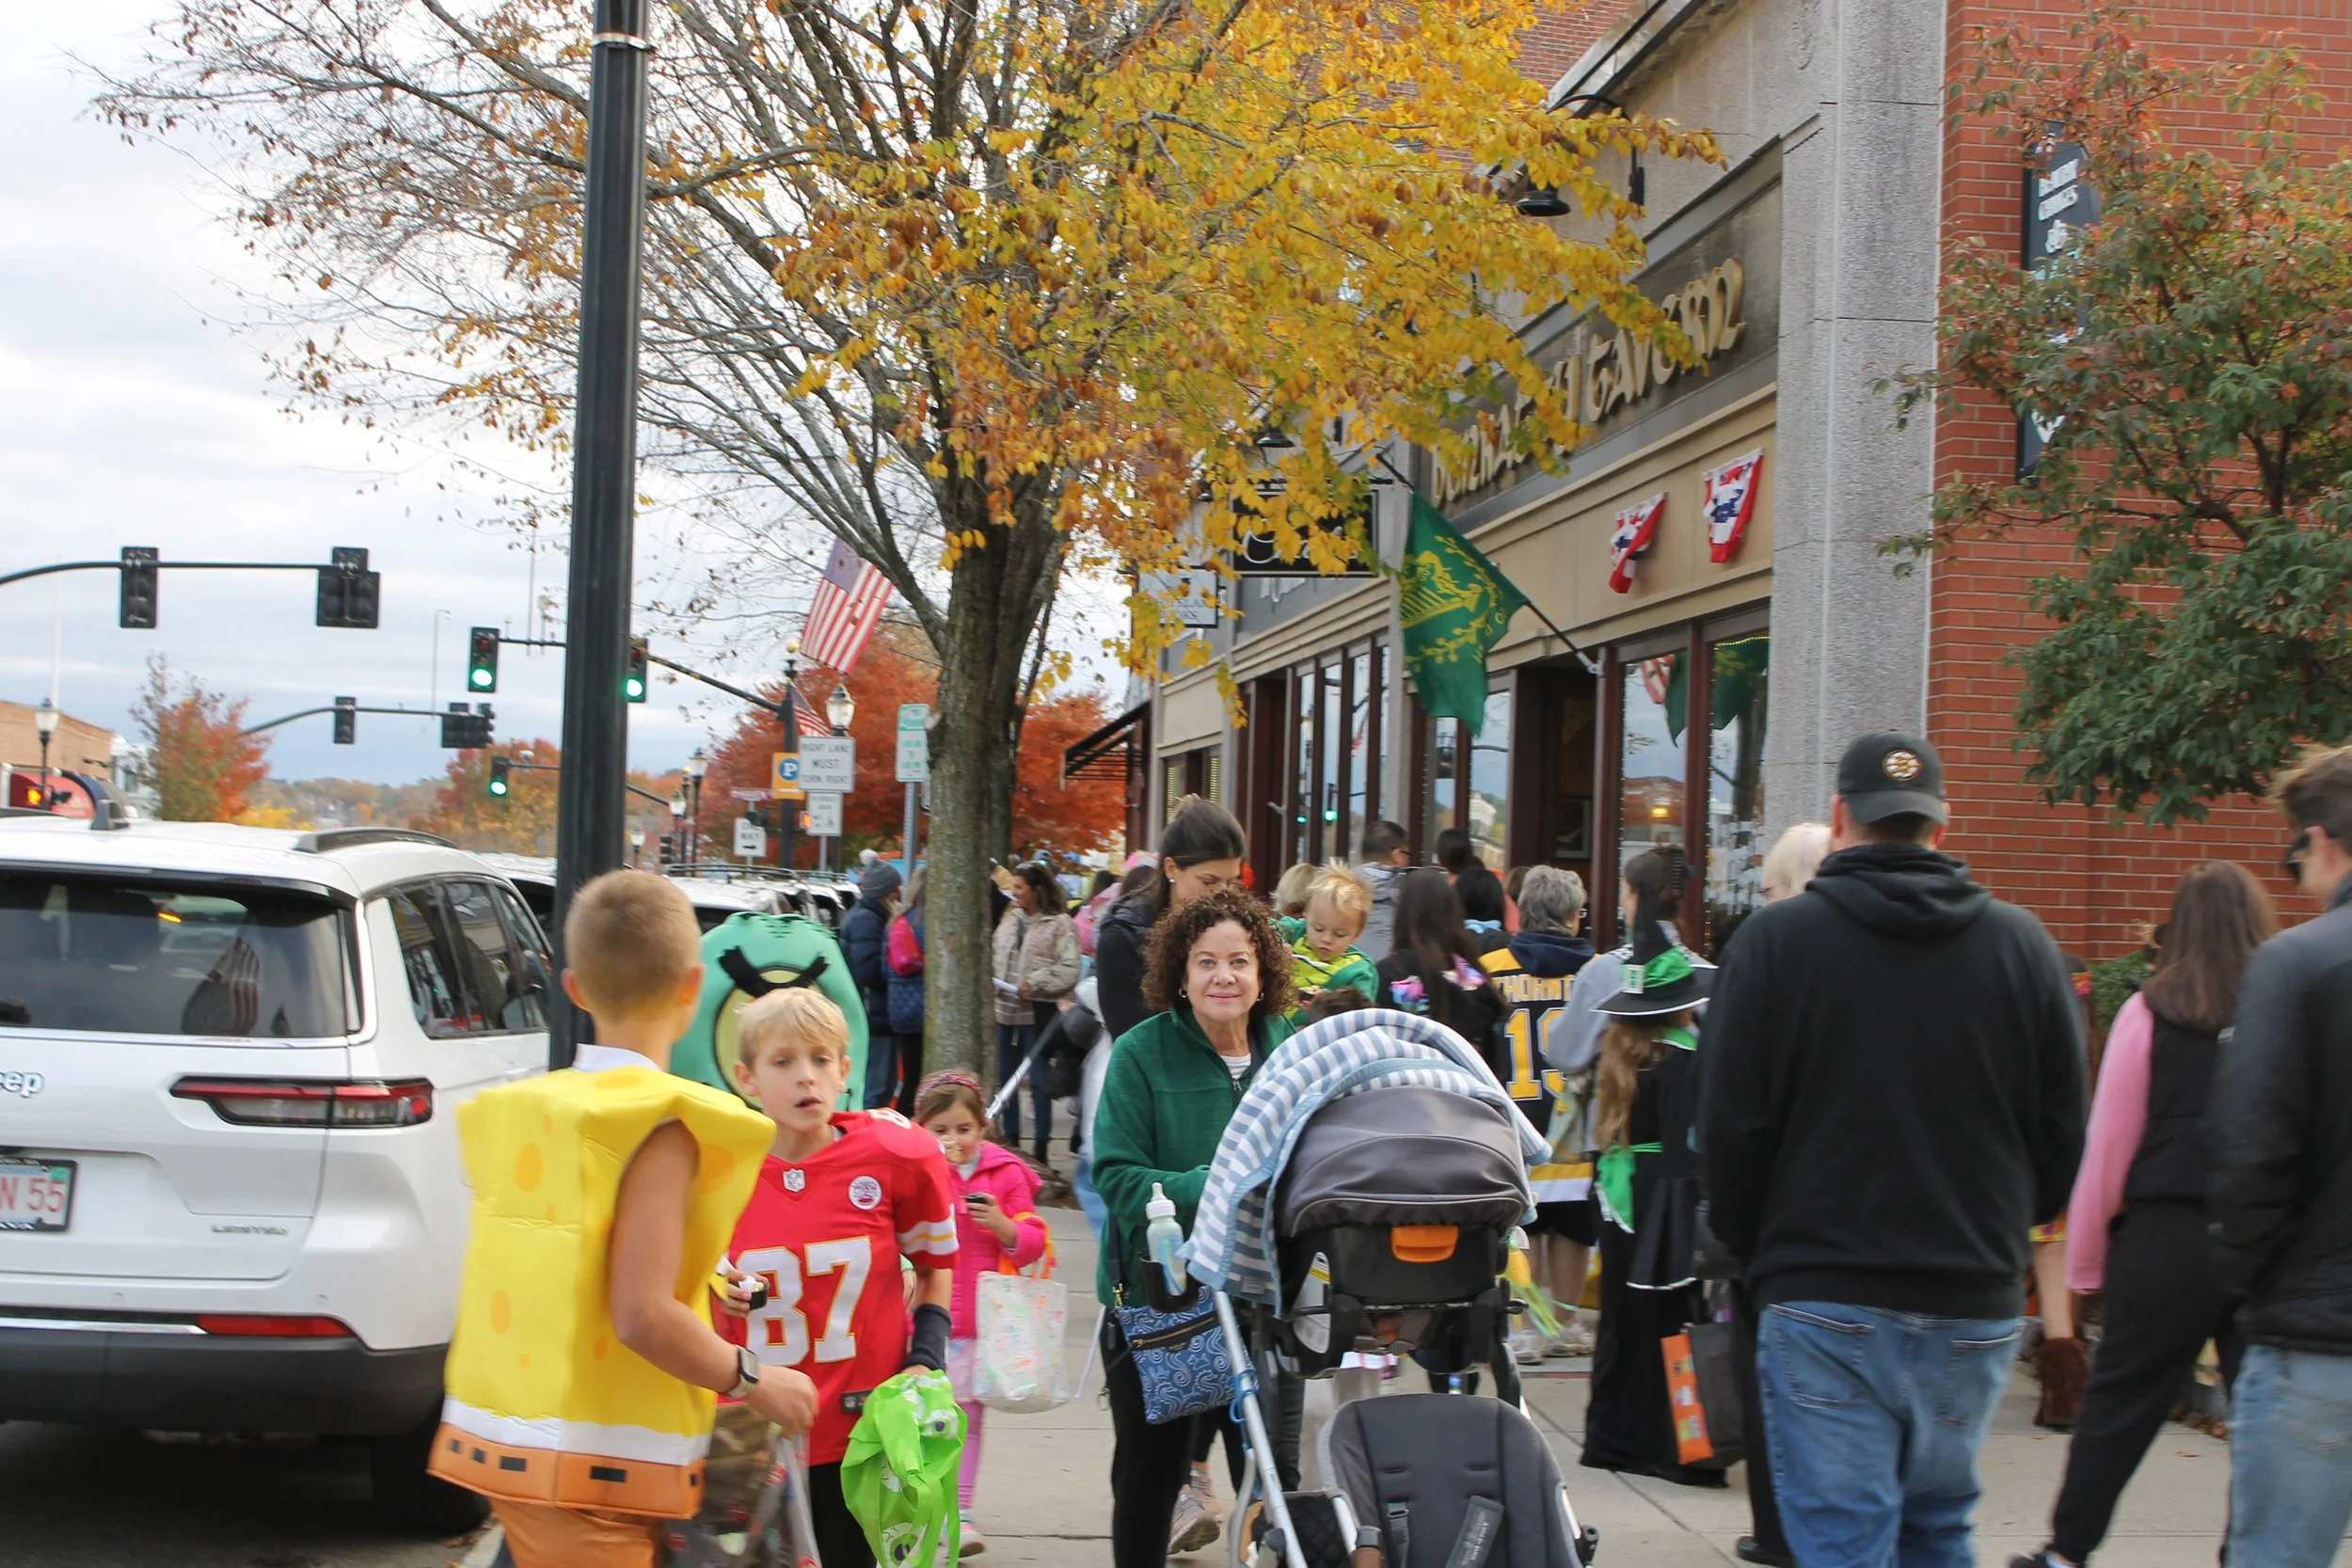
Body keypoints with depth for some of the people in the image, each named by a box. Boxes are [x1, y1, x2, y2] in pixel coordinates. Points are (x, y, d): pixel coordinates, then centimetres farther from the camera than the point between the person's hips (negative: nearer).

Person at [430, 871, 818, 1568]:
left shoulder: (517, 1114, 8)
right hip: (594, 1465, -8)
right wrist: (753, 1381, -9)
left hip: (507, 1438, 8)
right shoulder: (662, 1126, -15)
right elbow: (643, 1317, -23)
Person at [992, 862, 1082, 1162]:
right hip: (1005, 1009, 7)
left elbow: (1070, 969, -16)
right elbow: (998, 955, 19)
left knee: (1038, 1081, -1)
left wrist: (1034, 983, -20)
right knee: (1005, 1078, 13)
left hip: (1037, 1011, -7)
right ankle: (1010, 1139, 24)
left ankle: (1042, 1148, 6)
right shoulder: (1010, 920, 12)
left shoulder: (1059, 923, -9)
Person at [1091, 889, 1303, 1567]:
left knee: (1273, 1477, 7)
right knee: (1148, 1479, 14)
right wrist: (1209, 1190, -28)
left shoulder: (1290, 1049, 1)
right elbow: (1116, 1175, -15)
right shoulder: (1142, 1053, -10)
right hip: (1156, 1299, -2)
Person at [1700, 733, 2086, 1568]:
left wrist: (1753, 1251, 9)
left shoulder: (1774, 939, -7)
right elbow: (2063, 1132, 5)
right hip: (1976, 1308, 3)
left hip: (1824, 1304, -3)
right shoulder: (2022, 944, 1)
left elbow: (1730, 1125, -6)